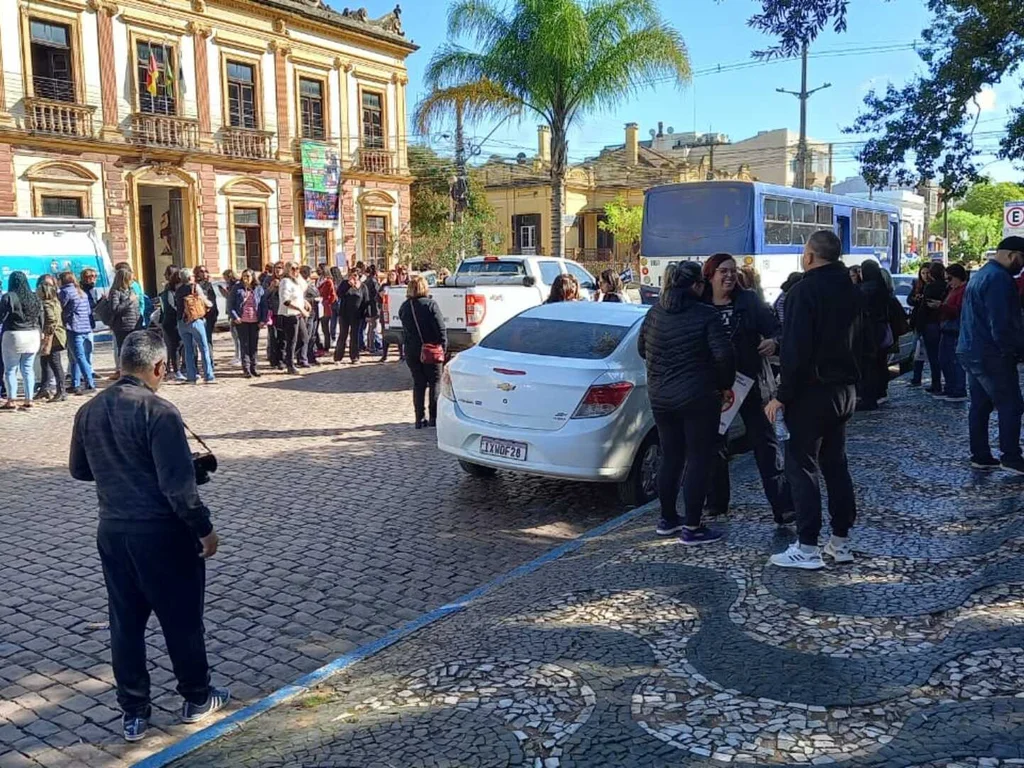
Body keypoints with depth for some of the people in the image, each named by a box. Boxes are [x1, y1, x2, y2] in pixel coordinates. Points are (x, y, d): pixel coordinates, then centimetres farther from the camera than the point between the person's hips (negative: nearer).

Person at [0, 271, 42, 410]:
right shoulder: (35, 298, 8)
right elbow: (40, 319, 12)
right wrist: (40, 334, 21)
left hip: (14, 336, -5)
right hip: (33, 336, 5)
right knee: (28, 369, 10)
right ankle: (28, 400, 9)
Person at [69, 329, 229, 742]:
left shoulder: (88, 411, 2)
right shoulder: (159, 412, -20)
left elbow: (79, 470, 16)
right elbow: (178, 484, -22)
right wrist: (205, 529, -11)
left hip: (112, 532, 6)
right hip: (162, 533, -6)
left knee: (125, 623, 15)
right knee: (181, 619, 11)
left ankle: (133, 712, 24)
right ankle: (197, 699, 27)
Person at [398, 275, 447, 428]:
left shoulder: (404, 307, 3)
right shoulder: (430, 304, -12)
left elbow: (406, 327, 12)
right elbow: (441, 328, -14)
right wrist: (443, 347, -7)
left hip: (412, 351, 4)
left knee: (418, 384, 11)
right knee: (435, 383, 7)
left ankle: (420, 418, 9)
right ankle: (434, 417, 4)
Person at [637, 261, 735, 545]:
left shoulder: (655, 313, 4)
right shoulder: (705, 316, -14)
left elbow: (642, 348, 13)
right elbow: (724, 355, -19)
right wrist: (725, 384, -3)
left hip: (661, 399, 6)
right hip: (699, 398, -6)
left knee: (670, 458, 16)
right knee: (698, 461, 2)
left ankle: (668, 519, 26)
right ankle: (692, 527, 4)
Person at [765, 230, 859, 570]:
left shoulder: (804, 290, -16)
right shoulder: (848, 289, 10)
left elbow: (796, 349, -21)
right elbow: (851, 339, 16)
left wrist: (782, 395, -17)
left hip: (811, 391, -8)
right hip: (844, 388, 8)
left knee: (802, 466, -2)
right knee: (835, 464, 16)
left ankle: (807, 548, 1)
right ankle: (841, 541, 22)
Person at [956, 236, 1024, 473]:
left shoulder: (979, 275, 16)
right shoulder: (999, 278, -18)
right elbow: (1002, 326, -22)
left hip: (971, 352, 10)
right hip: (991, 355, -10)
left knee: (980, 405, 12)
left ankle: (980, 456, 16)